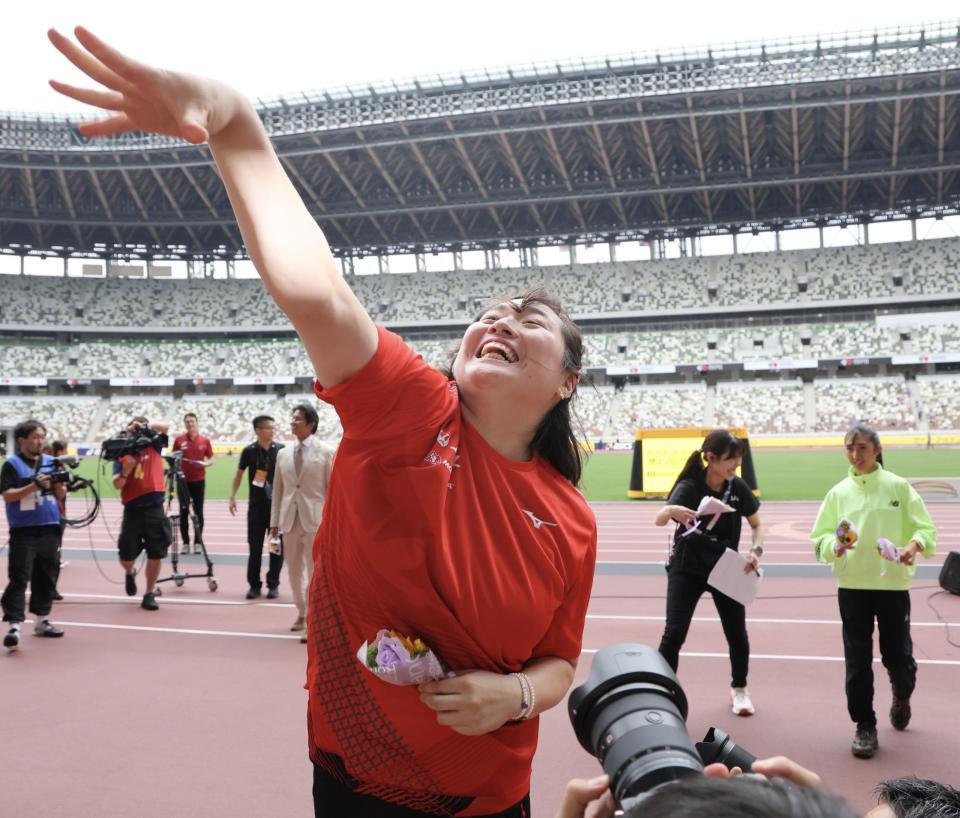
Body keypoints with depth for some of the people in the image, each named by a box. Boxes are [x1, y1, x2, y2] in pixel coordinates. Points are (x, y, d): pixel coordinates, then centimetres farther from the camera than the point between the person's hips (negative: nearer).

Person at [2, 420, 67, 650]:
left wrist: (59, 485, -11)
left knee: (47, 577, 12)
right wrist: (34, 486, -23)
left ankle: (42, 620, 23)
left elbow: (60, 494, 11)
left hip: (50, 528, 5)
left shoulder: (51, 462, 9)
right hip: (23, 531, -5)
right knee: (19, 579, -8)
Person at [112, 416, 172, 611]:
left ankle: (149, 594, 12)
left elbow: (165, 427, -7)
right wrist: (126, 469, -23)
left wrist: (145, 426, -19)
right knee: (126, 556, 4)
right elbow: (117, 484, -6)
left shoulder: (153, 447, 7)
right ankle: (130, 573, 39)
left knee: (156, 554, 0)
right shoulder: (122, 455, 4)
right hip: (133, 509, 0)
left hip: (154, 508, 0)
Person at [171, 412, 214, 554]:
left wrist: (205, 464, -14)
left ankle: (198, 542, 11)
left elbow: (211, 458, 7)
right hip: (183, 481, 0)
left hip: (199, 481, 0)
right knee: (184, 512, 3)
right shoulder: (179, 440, 2)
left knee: (198, 512, 3)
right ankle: (185, 543, 11)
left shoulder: (205, 440, 2)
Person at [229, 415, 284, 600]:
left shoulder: (281, 450, -2)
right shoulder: (249, 451, -2)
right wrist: (232, 497, 0)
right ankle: (254, 585, 14)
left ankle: (273, 584, 13)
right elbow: (239, 474, 6)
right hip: (256, 504, 0)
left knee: (277, 546, 2)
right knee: (255, 546, 4)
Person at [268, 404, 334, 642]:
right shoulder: (283, 454, 10)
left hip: (315, 520, -4)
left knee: (314, 572, -3)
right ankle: (302, 614, 29)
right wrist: (275, 522, 8)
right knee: (295, 571, 13)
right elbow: (278, 490, 11)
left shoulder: (325, 452, -2)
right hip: (290, 520, 5)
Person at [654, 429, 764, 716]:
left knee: (737, 632, 8)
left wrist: (756, 550, -16)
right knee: (674, 632, -12)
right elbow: (659, 520, -37)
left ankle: (739, 689, 33)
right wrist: (671, 511, -60)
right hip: (687, 568, -3)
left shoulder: (738, 487, -10)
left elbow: (757, 524, 4)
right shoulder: (689, 486, -21)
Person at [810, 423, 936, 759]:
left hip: (893, 583, -1)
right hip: (852, 585, 1)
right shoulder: (839, 492, 3)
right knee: (857, 659, 3)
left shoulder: (898, 487, -2)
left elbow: (926, 528, -2)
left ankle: (902, 697, 41)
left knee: (897, 656, 7)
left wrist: (914, 545, -23)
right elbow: (819, 538, 2)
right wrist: (835, 546, -20)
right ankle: (865, 727, 16)